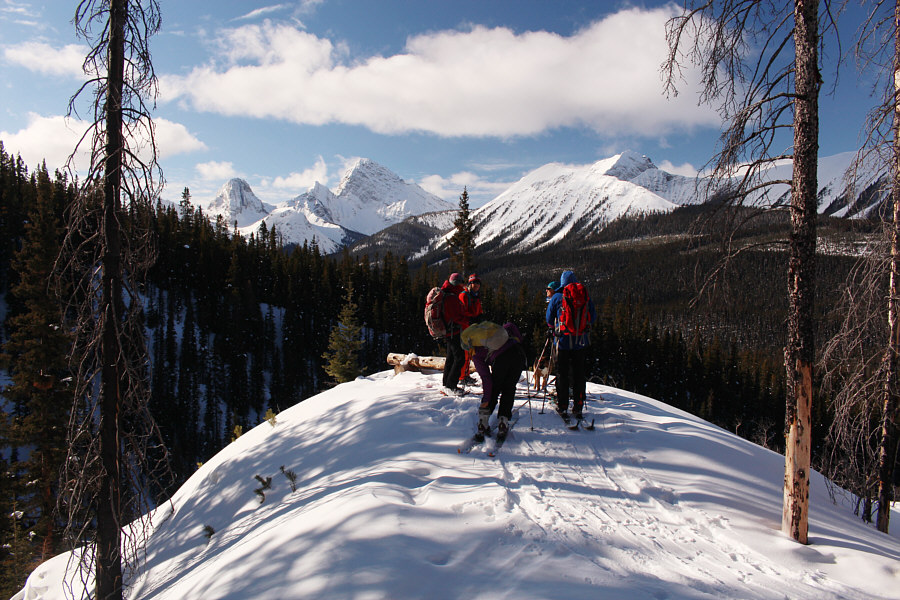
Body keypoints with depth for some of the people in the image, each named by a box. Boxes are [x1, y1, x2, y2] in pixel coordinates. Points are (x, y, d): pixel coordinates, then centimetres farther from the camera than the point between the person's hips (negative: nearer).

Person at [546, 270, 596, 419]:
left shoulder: (556, 297, -3)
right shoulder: (586, 297, 3)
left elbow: (549, 320, 5)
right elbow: (593, 317, 11)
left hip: (563, 340, -2)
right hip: (581, 341, 2)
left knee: (562, 373, 7)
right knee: (579, 373, 8)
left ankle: (562, 406, 9)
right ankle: (578, 407, 10)